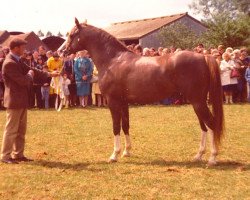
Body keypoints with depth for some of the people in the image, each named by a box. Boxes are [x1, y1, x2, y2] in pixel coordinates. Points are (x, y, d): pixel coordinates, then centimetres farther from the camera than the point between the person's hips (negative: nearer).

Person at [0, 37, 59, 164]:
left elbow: (30, 70, 18)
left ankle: (18, 154, 22)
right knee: (11, 129, -2)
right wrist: (30, 75, -2)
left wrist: (49, 74, 14)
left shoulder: (17, 61, 11)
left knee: (21, 130, 14)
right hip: (14, 101, -10)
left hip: (21, 101, 10)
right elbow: (23, 81, -23)